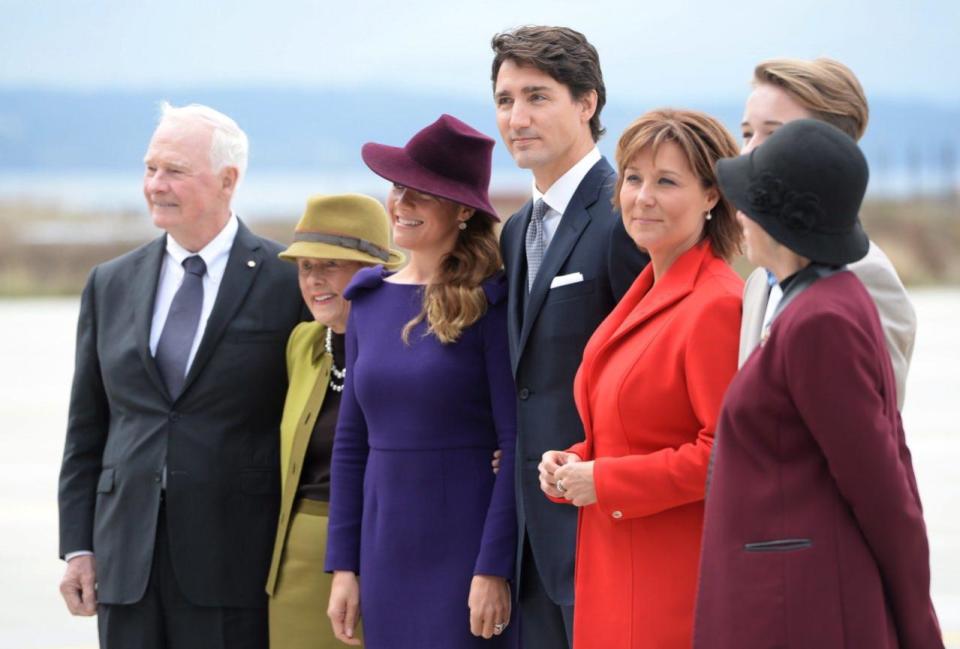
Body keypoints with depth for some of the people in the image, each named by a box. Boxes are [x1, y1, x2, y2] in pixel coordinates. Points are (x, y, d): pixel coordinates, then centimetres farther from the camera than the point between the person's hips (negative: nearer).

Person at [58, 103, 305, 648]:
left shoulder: (289, 281, -2)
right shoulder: (111, 285, 12)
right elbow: (87, 433, 13)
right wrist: (78, 547, 6)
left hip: (235, 563, -4)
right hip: (128, 561, 4)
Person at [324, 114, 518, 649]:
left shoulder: (489, 301, -8)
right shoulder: (370, 300, 9)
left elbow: (515, 444, -11)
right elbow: (352, 441, 12)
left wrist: (493, 569, -16)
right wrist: (344, 565, 7)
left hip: (463, 552, -5)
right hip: (385, 555, 5)